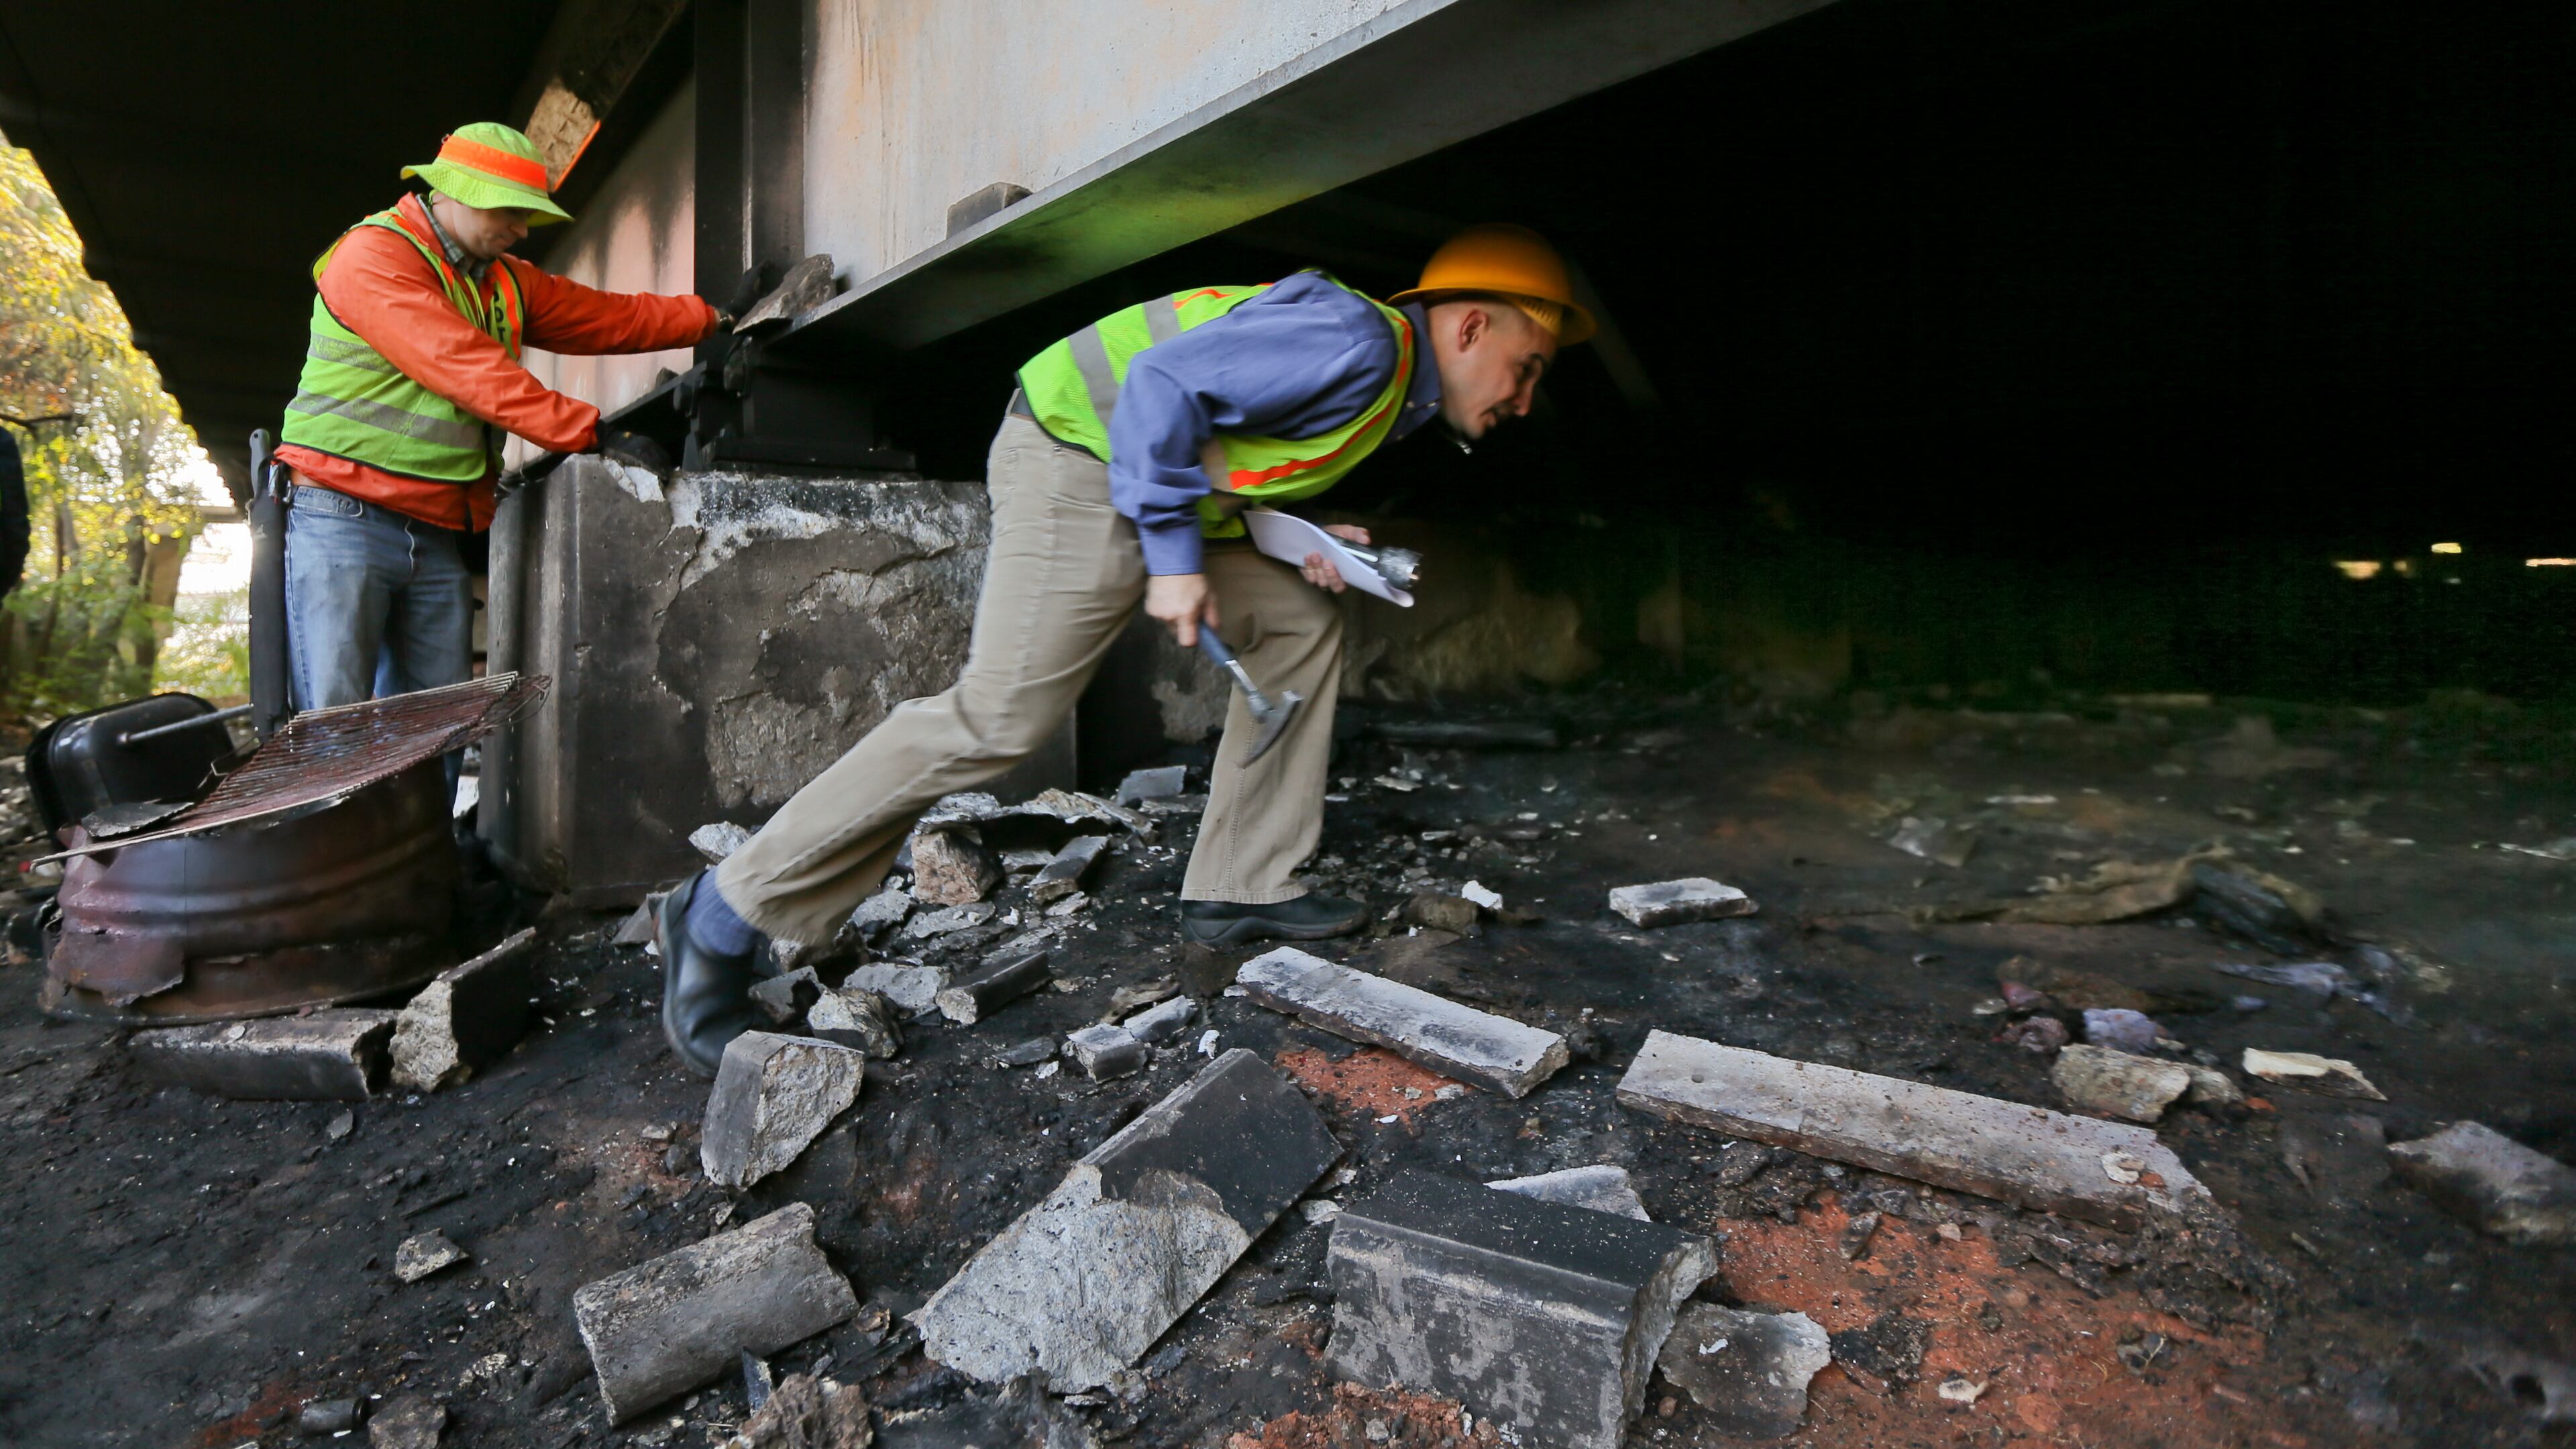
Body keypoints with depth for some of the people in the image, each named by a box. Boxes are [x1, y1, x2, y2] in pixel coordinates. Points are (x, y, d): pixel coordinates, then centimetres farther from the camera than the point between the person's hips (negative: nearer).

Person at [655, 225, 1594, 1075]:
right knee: (1002, 718, -18)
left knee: (1300, 625, 11)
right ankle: (725, 919, -10)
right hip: (1079, 463, -11)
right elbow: (1164, 382, -24)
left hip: (1159, 490, 11)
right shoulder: (1353, 344, -17)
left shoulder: (1394, 395, 17)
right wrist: (1173, 557, -22)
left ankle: (1239, 892, 14)